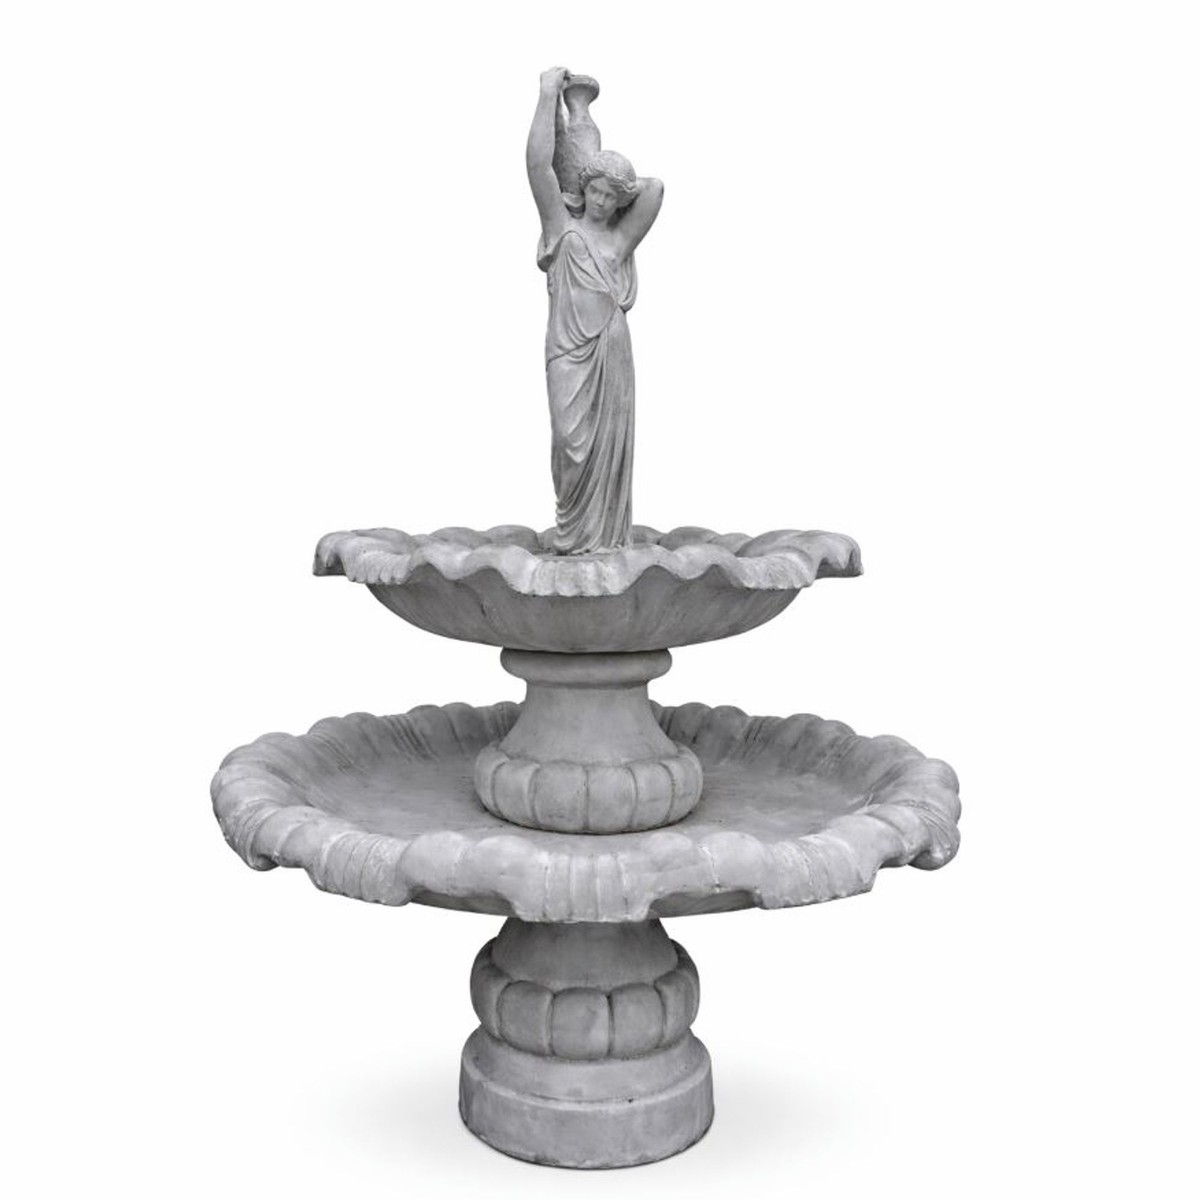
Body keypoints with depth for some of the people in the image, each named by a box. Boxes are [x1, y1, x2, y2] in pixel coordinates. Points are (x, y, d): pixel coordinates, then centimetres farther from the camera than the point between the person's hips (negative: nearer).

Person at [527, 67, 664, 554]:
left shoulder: (621, 238, 14)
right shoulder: (562, 225, 7)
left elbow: (655, 188, 4)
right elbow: (537, 165, -2)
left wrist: (624, 186, 16)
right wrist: (549, 94, 0)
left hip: (612, 353, 3)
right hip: (570, 352, -3)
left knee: (610, 442, 2)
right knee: (573, 441, -7)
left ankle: (605, 538, 7)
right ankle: (574, 537, 2)